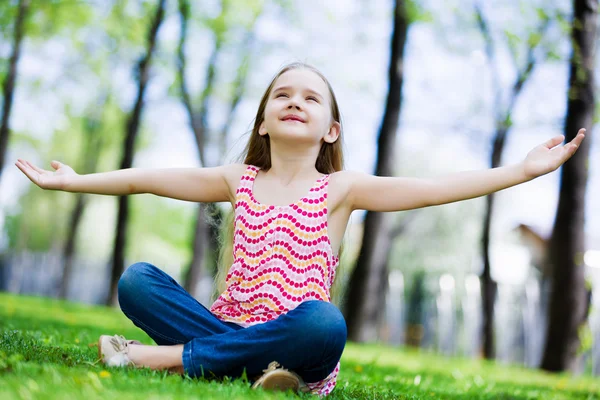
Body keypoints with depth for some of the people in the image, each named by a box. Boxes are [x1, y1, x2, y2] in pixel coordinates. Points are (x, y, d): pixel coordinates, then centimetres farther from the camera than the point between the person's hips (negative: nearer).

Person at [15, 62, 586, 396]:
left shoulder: (339, 189, 3)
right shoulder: (239, 181, 12)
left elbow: (434, 188, -7)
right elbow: (147, 179, 13)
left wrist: (524, 169, -15)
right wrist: (72, 181, 15)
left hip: (294, 339, -2)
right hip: (230, 330, 2)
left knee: (323, 324, -38)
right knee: (136, 281, -15)